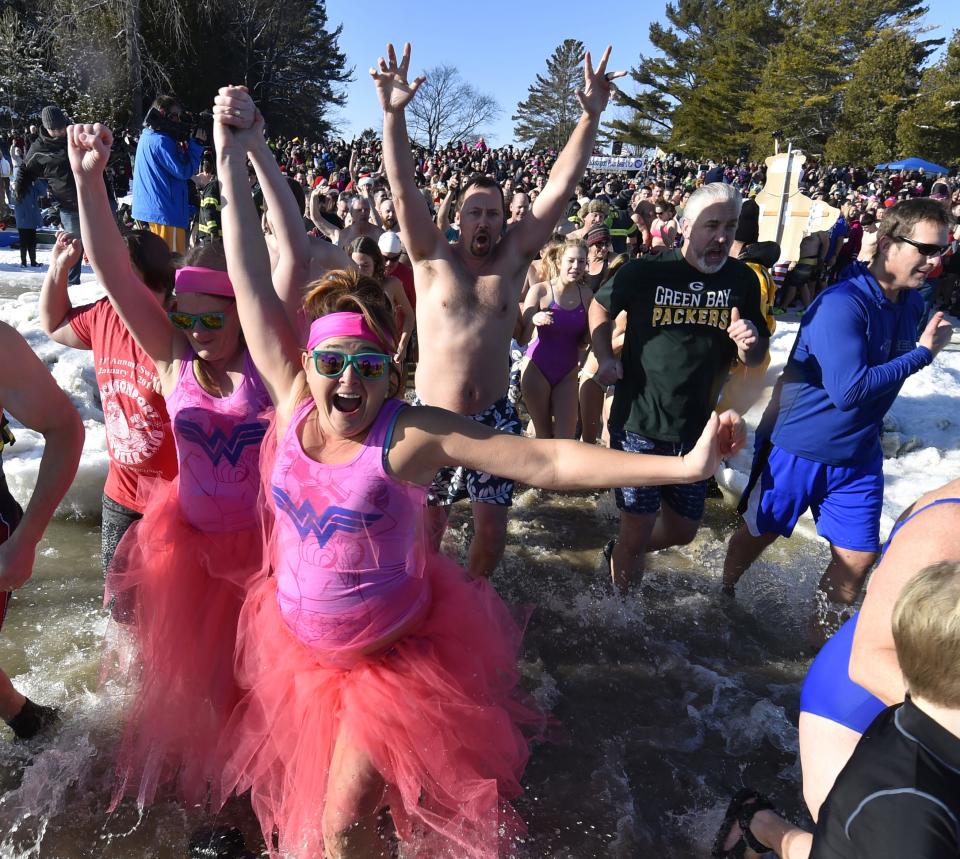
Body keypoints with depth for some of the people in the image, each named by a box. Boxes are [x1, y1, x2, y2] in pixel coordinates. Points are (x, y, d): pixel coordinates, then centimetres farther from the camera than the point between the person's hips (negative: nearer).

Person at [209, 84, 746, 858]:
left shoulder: (410, 432, -24)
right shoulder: (294, 402, -13)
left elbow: (550, 461, -28)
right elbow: (254, 288, -13)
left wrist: (683, 466, -34)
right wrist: (233, 161, -15)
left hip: (390, 656, -5)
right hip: (299, 643, 5)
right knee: (304, 790, 27)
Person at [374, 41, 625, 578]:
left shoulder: (514, 256, 0)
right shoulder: (433, 257, -4)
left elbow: (560, 187, -7)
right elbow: (404, 187, -15)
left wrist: (591, 116, -15)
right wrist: (393, 112, -27)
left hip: (494, 416, 2)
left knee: (493, 523, 10)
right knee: (428, 522, 11)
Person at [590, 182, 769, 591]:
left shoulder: (742, 280, 0)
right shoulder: (645, 271, -10)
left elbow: (755, 356, 9)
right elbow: (600, 307, 8)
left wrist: (750, 344, -15)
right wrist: (605, 359, -7)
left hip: (696, 430, 4)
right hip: (638, 424, -4)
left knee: (683, 529, 17)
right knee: (637, 530, 5)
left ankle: (619, 550, 47)